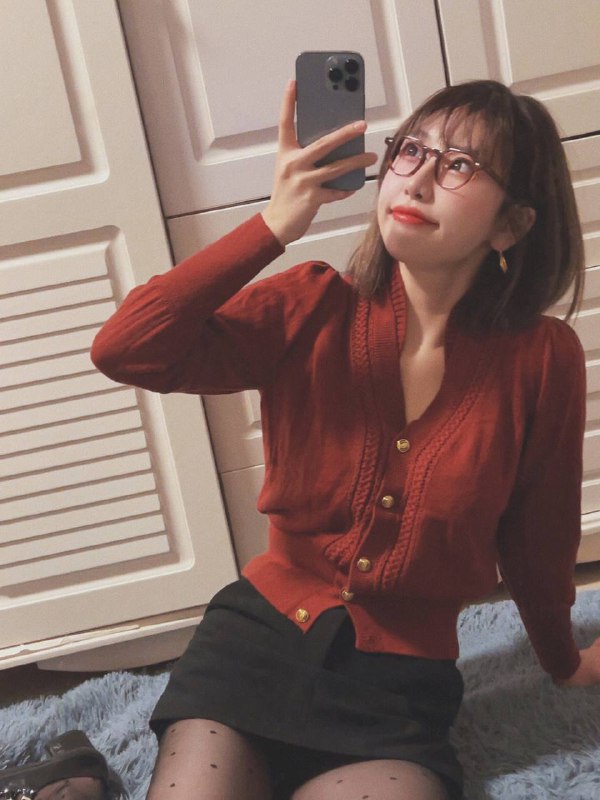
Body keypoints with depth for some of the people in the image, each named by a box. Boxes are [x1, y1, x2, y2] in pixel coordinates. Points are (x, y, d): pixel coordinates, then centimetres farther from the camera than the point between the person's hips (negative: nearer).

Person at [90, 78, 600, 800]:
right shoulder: (311, 308, -7)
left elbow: (538, 539, 7)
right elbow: (125, 352, -20)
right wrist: (274, 225, -24)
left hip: (401, 680, 1)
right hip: (261, 630, 0)